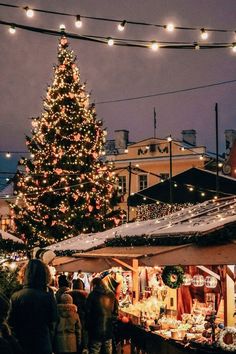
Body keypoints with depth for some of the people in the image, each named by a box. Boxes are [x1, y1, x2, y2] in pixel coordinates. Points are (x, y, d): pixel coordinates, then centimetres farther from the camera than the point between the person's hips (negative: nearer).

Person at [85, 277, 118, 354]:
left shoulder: (92, 295, -6)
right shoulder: (111, 295, 7)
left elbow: (88, 313, -5)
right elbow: (115, 312, 11)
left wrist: (87, 327, 5)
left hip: (96, 331, -4)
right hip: (109, 331, 4)